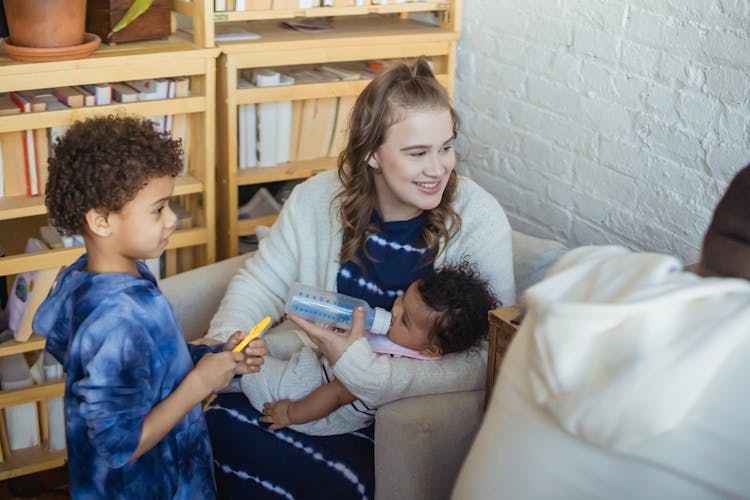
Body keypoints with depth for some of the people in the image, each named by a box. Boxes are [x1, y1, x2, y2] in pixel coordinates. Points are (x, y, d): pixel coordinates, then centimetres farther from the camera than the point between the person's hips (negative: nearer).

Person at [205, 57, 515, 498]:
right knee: (218, 420, -20)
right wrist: (225, 341, -15)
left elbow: (485, 360, -23)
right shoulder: (317, 200, -8)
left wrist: (369, 373, -34)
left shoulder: (479, 218, -17)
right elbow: (260, 282, 6)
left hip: (411, 407, -3)